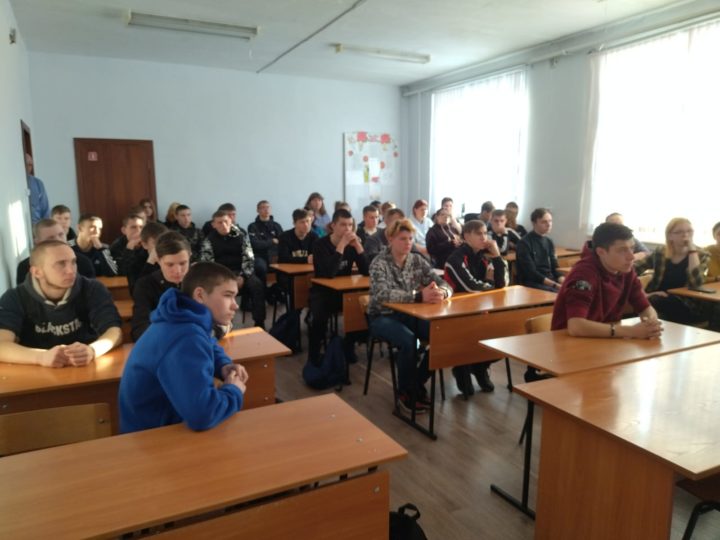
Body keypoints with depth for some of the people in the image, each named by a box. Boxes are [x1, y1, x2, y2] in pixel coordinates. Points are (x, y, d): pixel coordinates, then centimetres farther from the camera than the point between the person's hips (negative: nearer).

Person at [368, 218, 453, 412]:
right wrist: (419, 296, -41)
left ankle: (417, 383, 4)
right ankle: (405, 391, -7)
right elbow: (383, 294, -31)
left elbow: (443, 284, -3)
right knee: (408, 340, -33)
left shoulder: (417, 260, 2)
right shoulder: (379, 263, -13)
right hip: (383, 316, -5)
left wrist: (441, 292, -29)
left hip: (411, 314, 5)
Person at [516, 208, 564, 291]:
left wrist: (564, 282, -8)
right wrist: (555, 285, -20)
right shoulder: (524, 243, -8)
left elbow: (554, 268, 12)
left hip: (550, 280, 7)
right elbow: (531, 273, -14)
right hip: (531, 282, -7)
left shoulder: (549, 242, 14)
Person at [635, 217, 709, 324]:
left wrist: (692, 250, -15)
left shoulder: (700, 255, 0)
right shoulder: (660, 253, 7)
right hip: (658, 302, 3)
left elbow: (696, 283, -19)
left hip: (687, 307, -3)